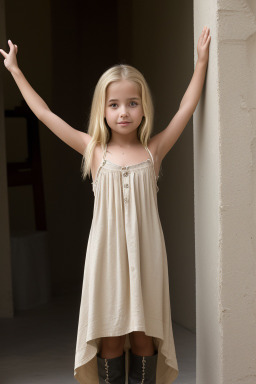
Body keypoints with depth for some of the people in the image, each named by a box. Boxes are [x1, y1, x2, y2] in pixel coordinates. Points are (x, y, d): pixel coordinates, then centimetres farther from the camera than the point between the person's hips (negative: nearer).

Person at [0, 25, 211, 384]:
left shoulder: (153, 150, 2)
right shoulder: (95, 151, 1)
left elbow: (186, 108, 4)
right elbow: (46, 114, 4)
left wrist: (202, 61, 5)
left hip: (145, 254, 1)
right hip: (107, 254, 0)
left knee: (144, 338, 7)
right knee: (110, 338, 6)